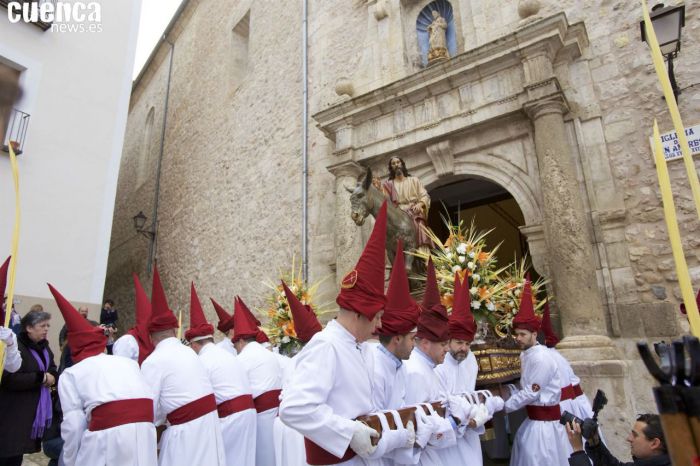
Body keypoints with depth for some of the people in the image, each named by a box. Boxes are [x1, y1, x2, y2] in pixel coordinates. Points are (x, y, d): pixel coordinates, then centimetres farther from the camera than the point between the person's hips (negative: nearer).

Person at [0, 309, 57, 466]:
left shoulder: (43, 347, 11)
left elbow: (53, 370, 16)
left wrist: (51, 377, -6)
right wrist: (41, 378, -21)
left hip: (34, 410, 8)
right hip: (13, 411, -8)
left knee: (19, 450, 15)